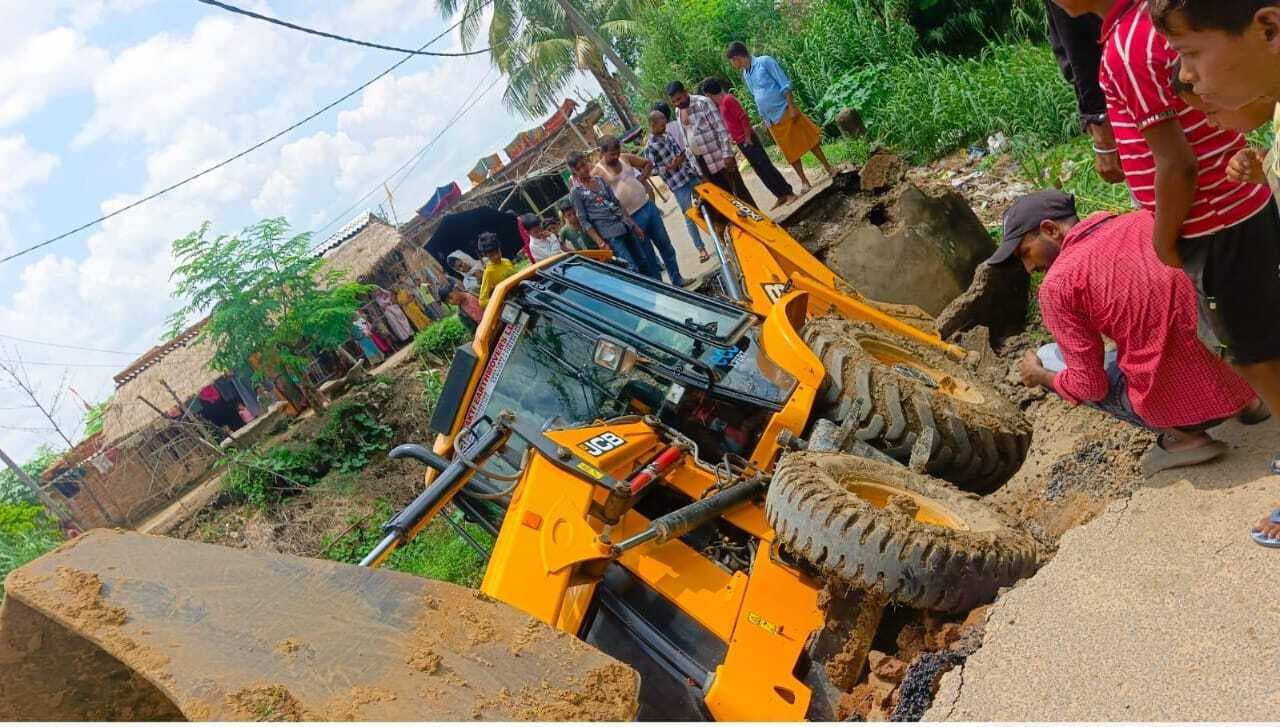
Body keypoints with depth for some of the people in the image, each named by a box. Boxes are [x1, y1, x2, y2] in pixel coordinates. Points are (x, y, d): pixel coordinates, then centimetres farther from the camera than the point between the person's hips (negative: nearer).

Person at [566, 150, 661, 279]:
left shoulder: (600, 180, 12)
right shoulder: (576, 192, -4)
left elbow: (617, 203, 16)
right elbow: (583, 221, -6)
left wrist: (634, 225, 13)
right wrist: (601, 243, -13)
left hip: (625, 226, 6)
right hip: (610, 234, -6)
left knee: (648, 263, 7)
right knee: (633, 269, -10)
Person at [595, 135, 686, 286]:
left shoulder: (625, 158, 5)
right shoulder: (598, 172, -13)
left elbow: (648, 164, 19)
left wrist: (641, 179, 3)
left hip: (648, 206, 6)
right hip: (632, 218, -6)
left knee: (666, 245, 14)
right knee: (648, 255, 3)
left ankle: (677, 280, 28)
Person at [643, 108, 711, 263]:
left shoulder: (667, 135, 7)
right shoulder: (650, 147, -13)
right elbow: (653, 170, -15)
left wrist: (681, 158, -3)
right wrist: (672, 166, -18)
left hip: (692, 175, 6)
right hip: (678, 184, -6)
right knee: (689, 215, 0)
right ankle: (701, 249, 10)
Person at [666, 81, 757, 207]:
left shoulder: (703, 102, -12)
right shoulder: (678, 111, 9)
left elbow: (721, 128, -15)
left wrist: (727, 154, -20)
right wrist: (693, 161, 14)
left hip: (719, 157, -6)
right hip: (702, 162, 6)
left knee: (739, 190, -1)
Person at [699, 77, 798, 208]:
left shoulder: (727, 100, -15)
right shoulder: (722, 103, 14)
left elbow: (744, 118, -20)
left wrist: (747, 139, -17)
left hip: (747, 141, -9)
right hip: (741, 142, 9)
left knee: (766, 167, -7)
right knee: (761, 171, 11)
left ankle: (789, 193, -3)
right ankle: (781, 196, 16)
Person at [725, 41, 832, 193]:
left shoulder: (765, 61, -11)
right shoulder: (745, 75, 8)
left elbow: (784, 84, -13)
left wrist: (792, 107, -18)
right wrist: (764, 119, 16)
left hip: (786, 111, -6)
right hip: (772, 121, 6)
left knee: (808, 140, 0)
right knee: (791, 152, 8)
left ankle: (828, 168, 13)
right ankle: (804, 182, 16)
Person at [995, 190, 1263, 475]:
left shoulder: (1056, 284, -9)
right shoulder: (1146, 219, 6)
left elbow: (1089, 386, -8)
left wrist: (1039, 375, 12)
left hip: (1178, 402, -6)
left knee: (1047, 357, 13)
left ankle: (1179, 435, 5)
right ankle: (1245, 399, 19)